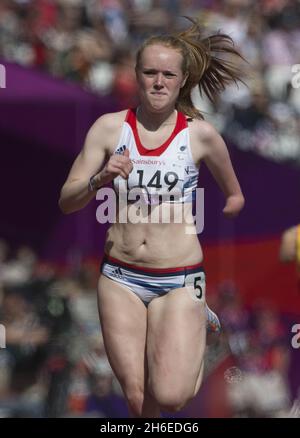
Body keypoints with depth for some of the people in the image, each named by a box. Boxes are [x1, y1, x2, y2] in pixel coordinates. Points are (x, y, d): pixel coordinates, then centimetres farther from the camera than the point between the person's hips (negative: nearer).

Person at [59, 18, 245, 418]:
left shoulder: (200, 133, -4)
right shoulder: (109, 127, -1)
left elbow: (234, 195, 15)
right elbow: (67, 201, -3)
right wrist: (100, 179, -19)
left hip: (179, 279, -2)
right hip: (120, 277, 2)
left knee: (170, 398, -16)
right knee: (137, 400, 1)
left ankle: (198, 332, 17)